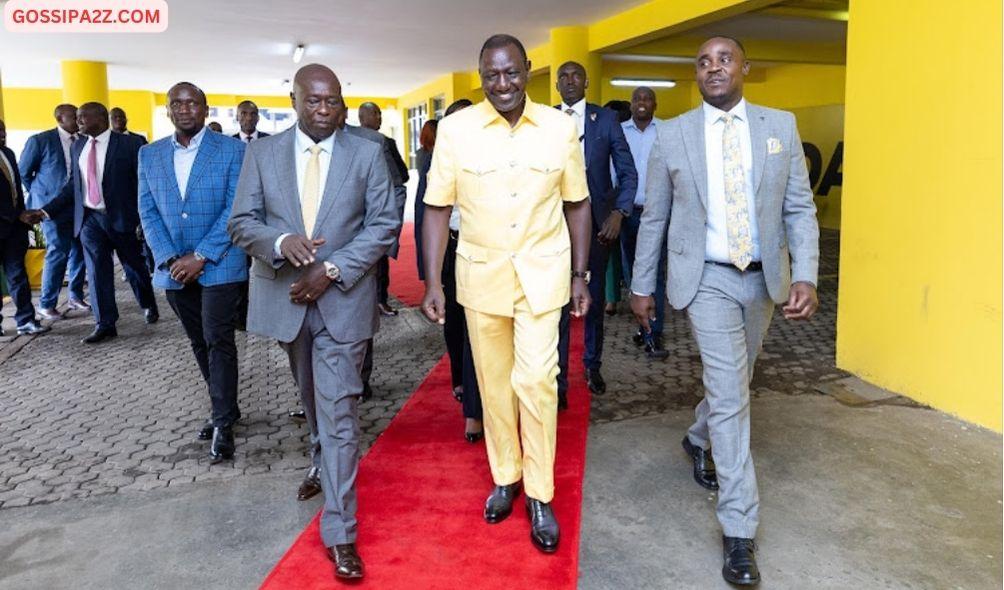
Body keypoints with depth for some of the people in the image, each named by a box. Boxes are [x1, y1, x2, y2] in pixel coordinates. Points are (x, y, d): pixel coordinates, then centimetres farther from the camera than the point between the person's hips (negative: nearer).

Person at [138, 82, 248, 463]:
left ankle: (223, 424, 2)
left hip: (220, 265, -5)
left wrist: (201, 257, -15)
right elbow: (148, 212, 6)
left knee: (218, 341, -6)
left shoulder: (231, 150, -4)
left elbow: (235, 209, -10)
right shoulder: (149, 155, 9)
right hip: (174, 269, 5)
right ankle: (224, 409, 27)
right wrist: (170, 259, -8)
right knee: (200, 343, 13)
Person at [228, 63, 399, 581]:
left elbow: (384, 225, -5)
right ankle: (323, 459, 50)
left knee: (339, 412, -6)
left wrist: (332, 269, -16)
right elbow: (242, 223, 0)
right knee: (314, 399, 22)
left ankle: (340, 532, 1)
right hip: (285, 296, 3)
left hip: (344, 299, -2)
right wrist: (281, 242, -22)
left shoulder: (367, 154, -1)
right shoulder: (261, 153, 2)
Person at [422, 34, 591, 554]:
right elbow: (437, 208, -2)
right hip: (481, 274, 1)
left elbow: (576, 203, 5)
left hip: (542, 275, 0)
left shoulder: (560, 127, -2)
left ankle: (540, 494, 13)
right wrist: (432, 282, -6)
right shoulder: (455, 128, -5)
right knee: (494, 382, 12)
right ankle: (505, 476, 31)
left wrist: (580, 274, 4)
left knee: (536, 380, -4)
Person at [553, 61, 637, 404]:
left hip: (597, 223, 1)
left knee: (595, 298, 12)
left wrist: (618, 212, -9)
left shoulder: (606, 119, 3)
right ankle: (559, 382, 5)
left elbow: (627, 172, 3)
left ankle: (593, 366, 30)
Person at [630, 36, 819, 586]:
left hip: (763, 278, 3)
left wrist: (805, 275, -13)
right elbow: (654, 217, 3)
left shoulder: (781, 125, 1)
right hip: (707, 279, -3)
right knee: (730, 394, -9)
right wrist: (642, 284, 5)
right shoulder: (672, 134, -3)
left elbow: (800, 208, 0)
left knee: (734, 383, 20)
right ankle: (739, 531, 0)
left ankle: (698, 439, 52)